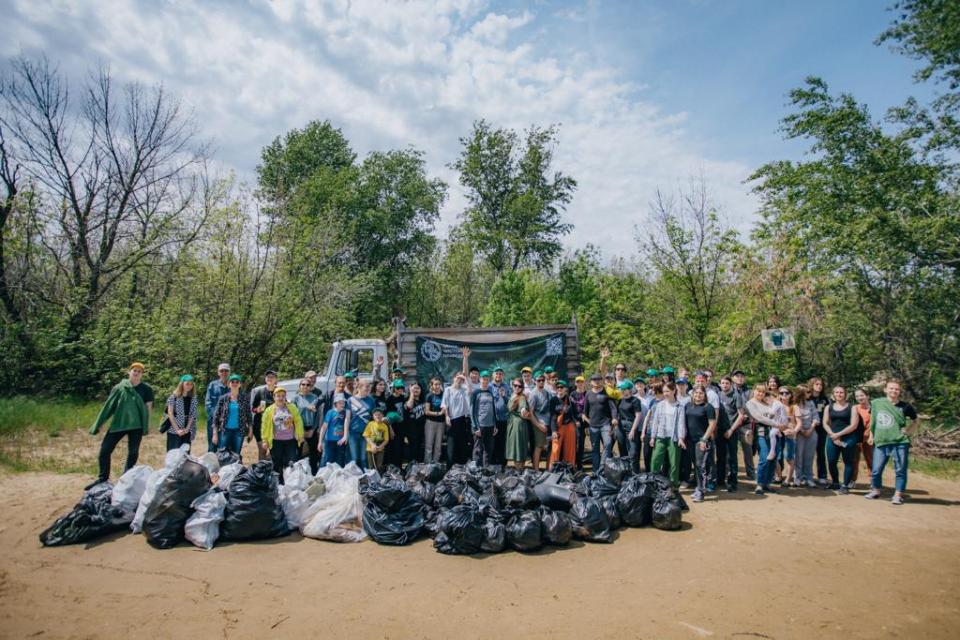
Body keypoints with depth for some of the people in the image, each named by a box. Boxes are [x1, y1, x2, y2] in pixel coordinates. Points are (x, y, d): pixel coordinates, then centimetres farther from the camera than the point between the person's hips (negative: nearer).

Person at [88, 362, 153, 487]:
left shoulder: (146, 389, 0)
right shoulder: (119, 387, 2)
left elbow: (148, 406, 2)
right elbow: (108, 406, 6)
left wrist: (146, 424, -3)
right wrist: (99, 424, 6)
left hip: (136, 425, -1)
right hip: (118, 423, 1)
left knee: (133, 452, 5)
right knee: (105, 449, -1)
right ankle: (103, 478, 14)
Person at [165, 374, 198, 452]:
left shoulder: (193, 399, 7)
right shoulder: (174, 397, -4)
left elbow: (192, 416, 5)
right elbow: (170, 414, -7)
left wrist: (187, 429, -7)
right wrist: (177, 429, -11)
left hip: (187, 432, 4)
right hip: (174, 432, -3)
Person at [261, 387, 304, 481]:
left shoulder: (292, 407, 4)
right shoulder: (269, 410, 2)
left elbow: (298, 421, 4)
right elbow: (265, 426, 2)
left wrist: (300, 436, 0)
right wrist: (265, 440, -2)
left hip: (291, 441, 0)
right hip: (276, 441, 0)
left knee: (293, 464, -3)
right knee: (277, 465, 8)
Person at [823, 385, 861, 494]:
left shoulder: (851, 407, 0)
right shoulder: (829, 407, 11)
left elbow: (854, 425, -7)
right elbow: (825, 423, 7)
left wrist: (839, 434, -10)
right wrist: (833, 436, -7)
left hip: (848, 438, -3)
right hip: (833, 438, 3)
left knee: (848, 462, 0)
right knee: (831, 462, 2)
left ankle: (845, 486, 8)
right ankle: (835, 483, 20)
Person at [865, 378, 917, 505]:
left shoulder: (905, 406, -2)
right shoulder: (876, 403, 1)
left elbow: (915, 421, 14)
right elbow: (872, 420, 16)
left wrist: (907, 429, -2)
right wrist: (871, 435, 14)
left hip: (900, 443, -1)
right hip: (880, 443, 2)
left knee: (900, 470, 3)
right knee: (876, 470, 6)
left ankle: (898, 495, 14)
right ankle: (876, 491, 25)